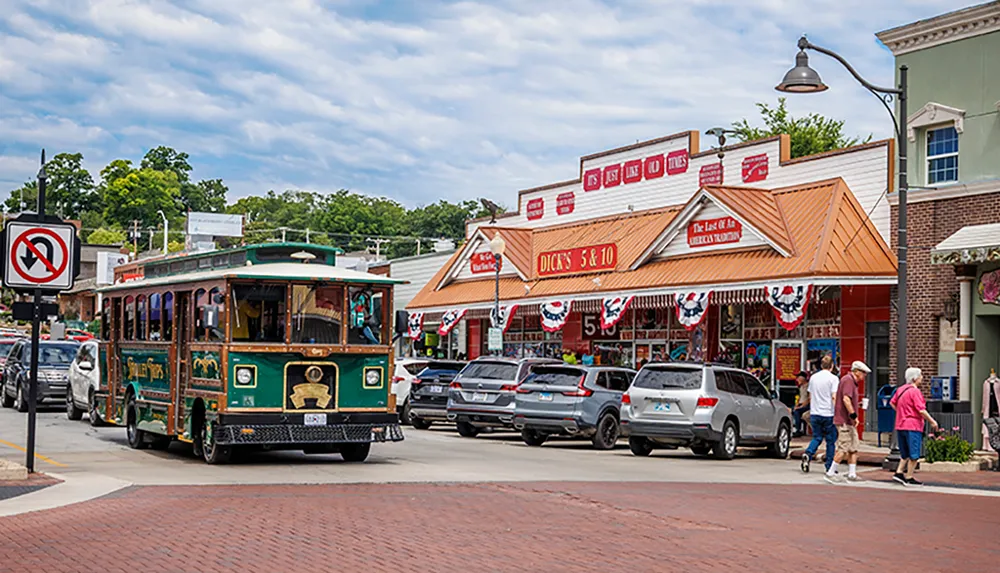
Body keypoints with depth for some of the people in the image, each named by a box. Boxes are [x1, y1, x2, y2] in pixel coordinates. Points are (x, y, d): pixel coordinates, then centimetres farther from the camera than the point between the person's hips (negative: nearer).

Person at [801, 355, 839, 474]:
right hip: (828, 414, -4)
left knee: (817, 437, 14)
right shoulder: (833, 378, -8)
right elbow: (834, 396, -15)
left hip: (815, 413, 5)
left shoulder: (813, 377, 9)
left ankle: (808, 454, -12)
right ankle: (829, 467, 8)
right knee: (830, 440, 6)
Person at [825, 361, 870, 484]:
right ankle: (830, 473, -5)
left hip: (849, 422, 11)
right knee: (844, 448, -9)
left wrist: (858, 405, 17)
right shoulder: (848, 380, -13)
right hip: (844, 421, -11)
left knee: (854, 448, 11)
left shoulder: (852, 381, 20)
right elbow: (846, 399, -24)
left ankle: (852, 474, 14)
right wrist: (854, 415, -22)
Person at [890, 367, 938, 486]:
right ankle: (909, 478, 2)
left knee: (905, 453, 19)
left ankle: (899, 472, 11)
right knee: (914, 454, -1)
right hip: (913, 426, -8)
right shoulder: (915, 391, -15)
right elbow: (921, 410, -19)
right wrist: (932, 421, -10)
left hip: (900, 426, 8)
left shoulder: (901, 389, 11)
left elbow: (892, 403, 19)